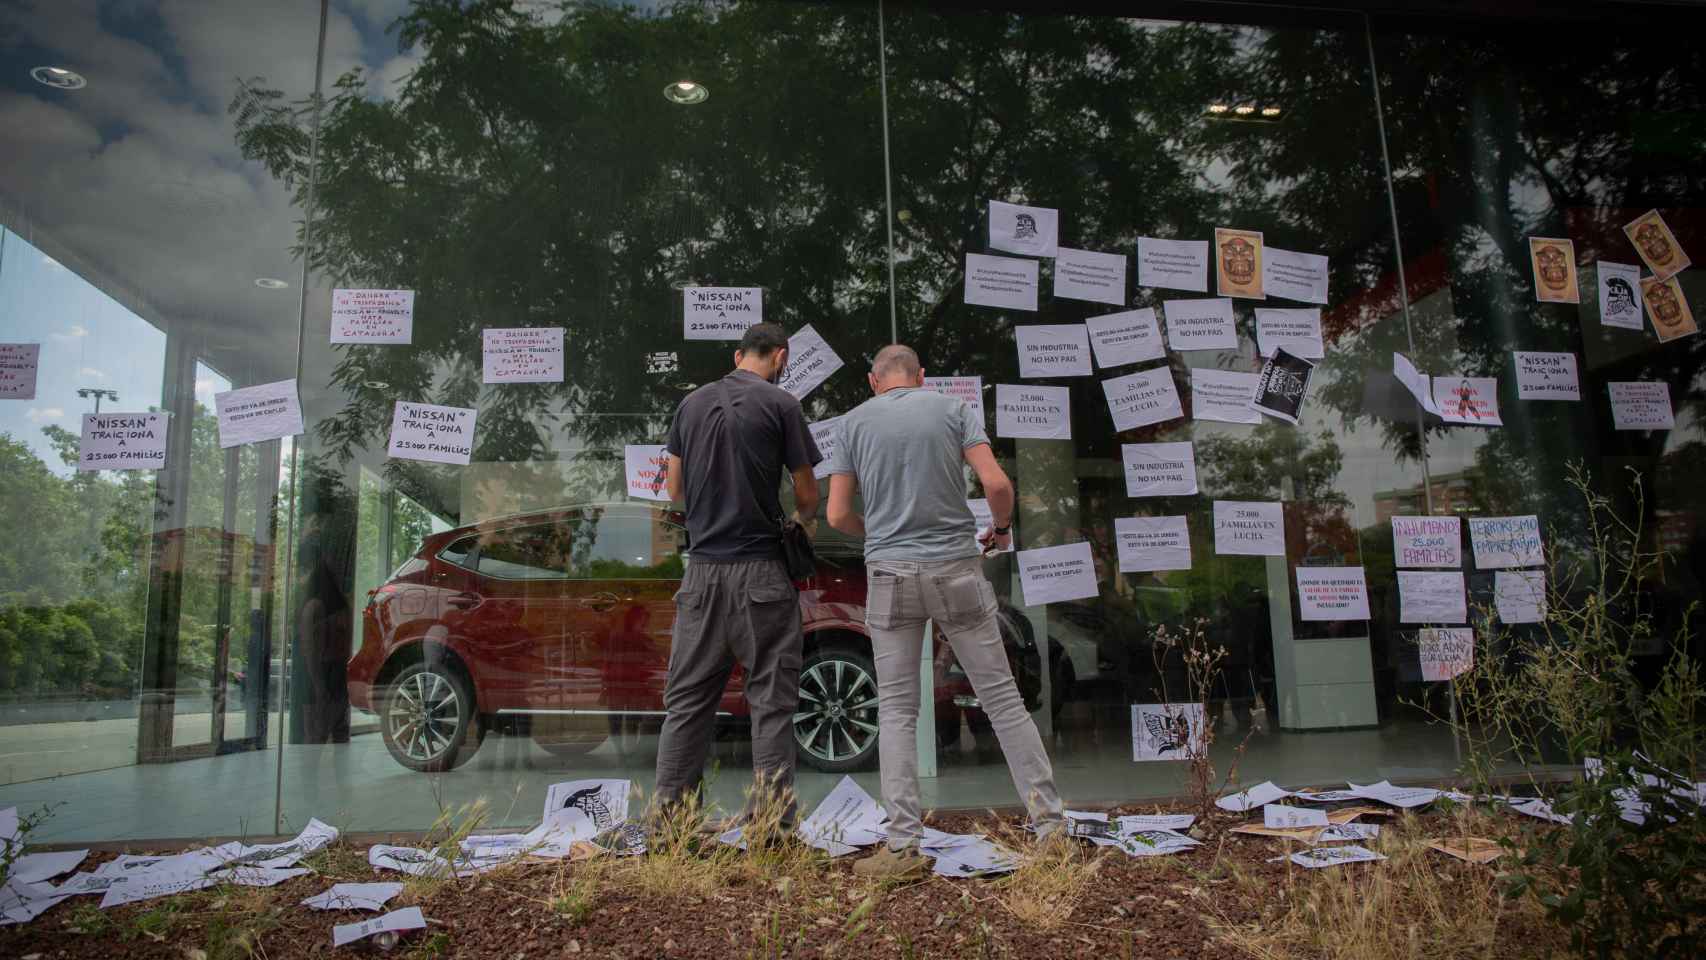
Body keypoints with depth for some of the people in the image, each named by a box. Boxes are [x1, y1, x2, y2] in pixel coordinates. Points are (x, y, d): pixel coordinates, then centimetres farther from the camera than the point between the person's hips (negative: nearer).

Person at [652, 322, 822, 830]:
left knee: (688, 698, 10)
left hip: (702, 567, 5)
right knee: (771, 698, 2)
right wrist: (805, 520, 22)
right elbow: (806, 494, 0)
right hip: (759, 569, -4)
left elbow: (675, 488, 14)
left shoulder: (692, 403, 10)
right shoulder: (779, 403, -4)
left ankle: (668, 815, 13)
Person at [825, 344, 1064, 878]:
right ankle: (1049, 824, 11)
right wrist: (1002, 527, 13)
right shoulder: (952, 409, 4)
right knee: (1002, 697, 7)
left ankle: (904, 845, 3)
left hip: (890, 574, 0)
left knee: (896, 709, 6)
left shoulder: (854, 421, 6)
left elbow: (837, 515, 3)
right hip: (956, 571, 0)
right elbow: (996, 483, -7)